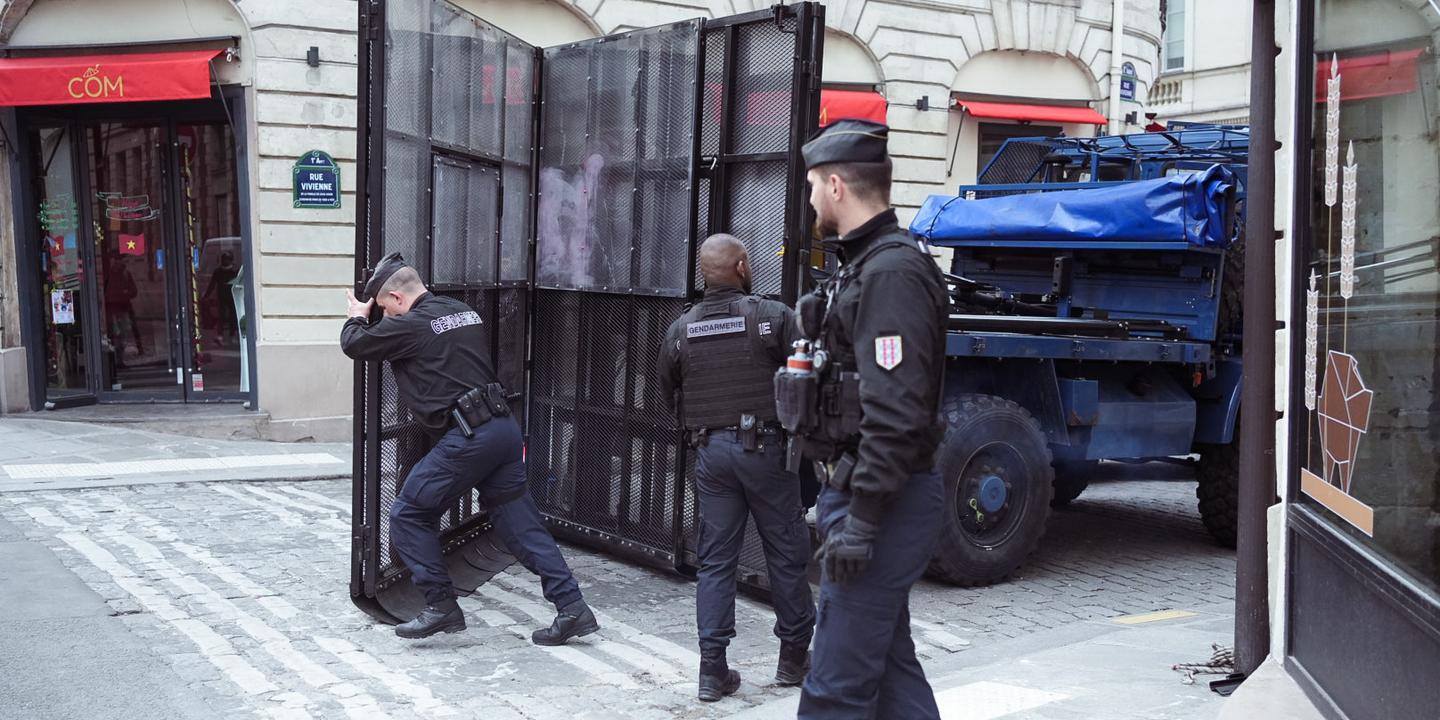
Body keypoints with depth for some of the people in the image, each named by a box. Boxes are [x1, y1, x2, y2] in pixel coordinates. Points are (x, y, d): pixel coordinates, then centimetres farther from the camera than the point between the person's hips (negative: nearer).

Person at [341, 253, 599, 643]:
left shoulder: (408, 326, -6)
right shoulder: (465, 311, 16)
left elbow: (353, 345, 7)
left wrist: (357, 317, 27)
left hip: (468, 438, -8)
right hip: (505, 427, 8)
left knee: (409, 515, 7)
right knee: (521, 524, 10)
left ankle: (441, 606, 8)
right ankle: (571, 607, 6)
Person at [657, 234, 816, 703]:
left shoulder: (680, 330, 3)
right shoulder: (774, 317, -9)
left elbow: (669, 398, 12)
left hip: (710, 450, 3)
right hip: (764, 448, -3)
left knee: (715, 559, 9)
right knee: (786, 554, 11)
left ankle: (713, 669, 8)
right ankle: (794, 656, 23)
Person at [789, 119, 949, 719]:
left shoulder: (892, 273, -16)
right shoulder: (866, 265, 17)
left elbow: (895, 414, -24)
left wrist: (860, 520, -23)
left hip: (885, 503, -11)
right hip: (858, 490, 11)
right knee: (888, 662, 17)